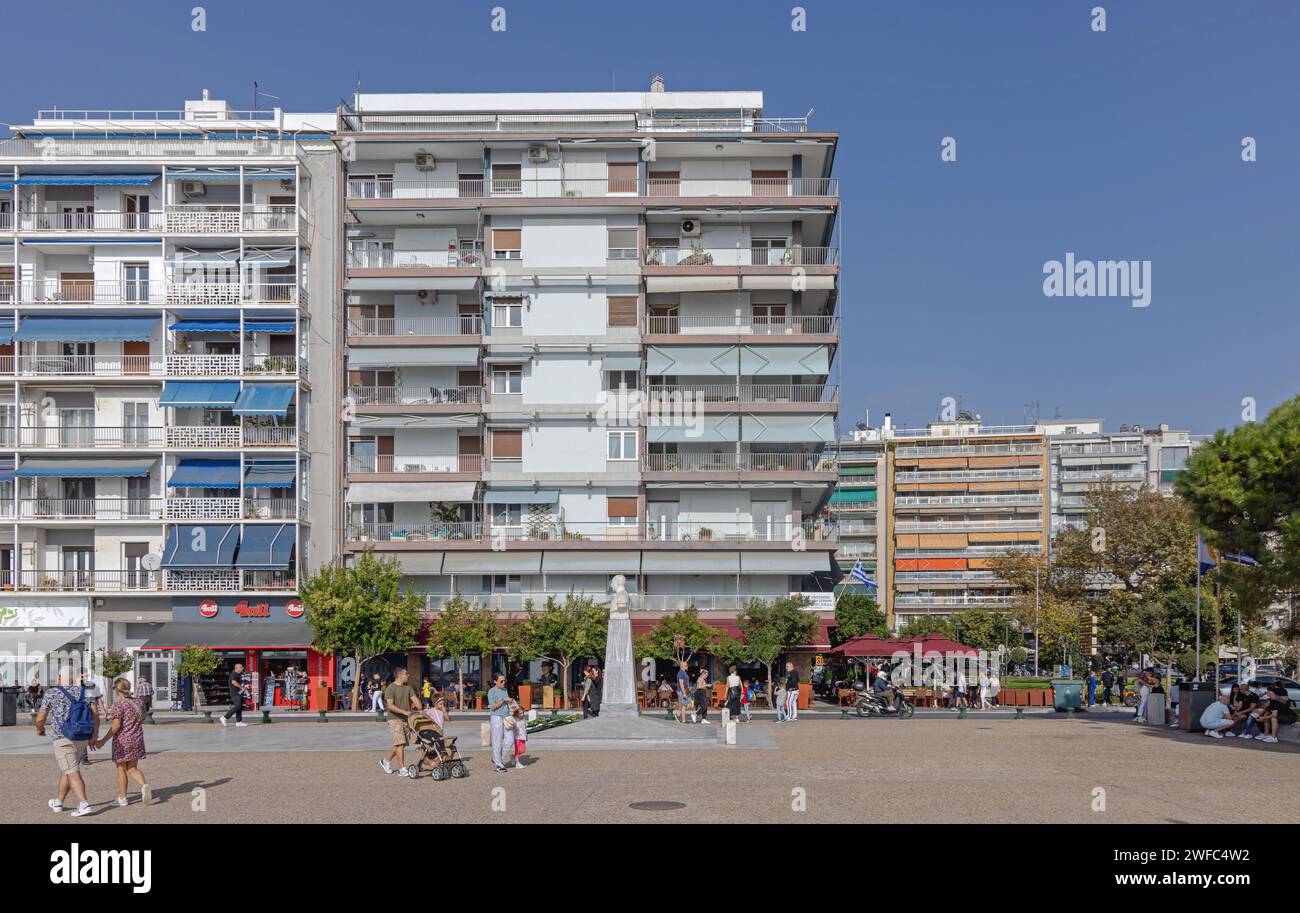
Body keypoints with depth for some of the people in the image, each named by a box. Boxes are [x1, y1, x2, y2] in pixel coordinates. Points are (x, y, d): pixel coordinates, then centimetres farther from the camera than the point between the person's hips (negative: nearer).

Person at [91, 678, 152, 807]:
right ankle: (144, 785, -12)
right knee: (132, 768, 14)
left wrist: (103, 741, -16)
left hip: (122, 741, -6)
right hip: (137, 739, 6)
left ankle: (122, 798, 15)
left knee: (121, 769, 8)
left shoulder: (119, 705, -15)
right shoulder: (138, 702, 5)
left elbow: (116, 725, -20)